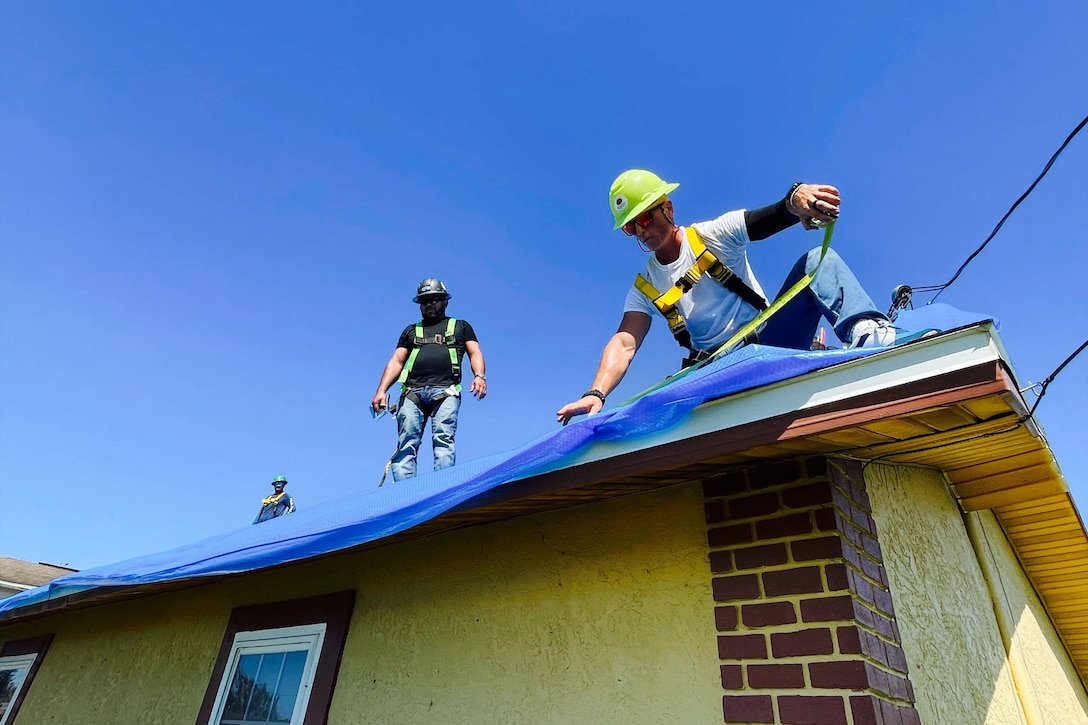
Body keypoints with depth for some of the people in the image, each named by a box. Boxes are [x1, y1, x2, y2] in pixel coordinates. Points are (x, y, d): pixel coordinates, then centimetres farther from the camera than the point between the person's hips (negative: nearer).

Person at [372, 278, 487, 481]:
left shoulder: (460, 327, 25)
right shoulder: (411, 331, 30)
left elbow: (475, 353, 11)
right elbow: (396, 361, 19)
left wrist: (479, 376, -12)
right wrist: (381, 390, 3)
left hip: (445, 391, -2)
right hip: (412, 392, 2)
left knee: (443, 438, -20)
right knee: (406, 444, -11)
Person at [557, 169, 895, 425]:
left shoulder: (713, 235, 0)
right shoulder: (644, 288, 5)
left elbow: (773, 218, -17)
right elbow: (624, 343, -8)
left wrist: (796, 197, -43)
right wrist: (596, 393, -26)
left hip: (768, 341, -1)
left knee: (818, 260, -18)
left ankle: (869, 334, -41)